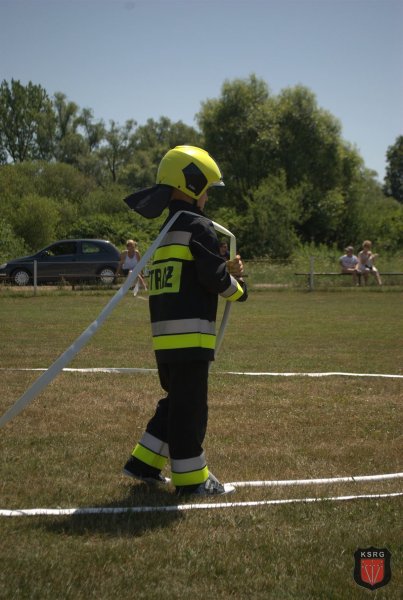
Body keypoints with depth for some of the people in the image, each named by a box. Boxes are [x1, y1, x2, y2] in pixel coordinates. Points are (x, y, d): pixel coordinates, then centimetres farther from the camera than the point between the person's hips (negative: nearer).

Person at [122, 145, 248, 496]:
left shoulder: (168, 230, 18)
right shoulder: (198, 226, -10)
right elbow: (214, 278, -14)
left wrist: (226, 270, 12)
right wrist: (239, 289, 5)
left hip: (164, 332, 9)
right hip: (190, 331, -9)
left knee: (176, 400, 20)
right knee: (190, 405, -2)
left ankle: (144, 462, 22)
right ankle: (191, 478, 6)